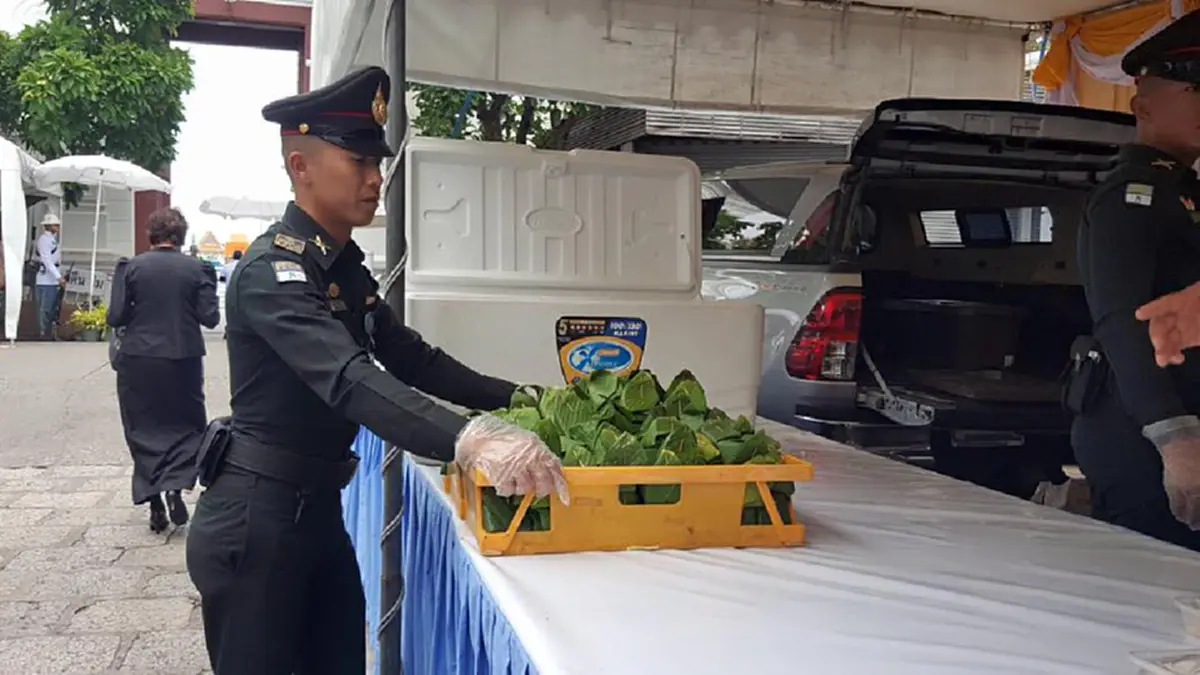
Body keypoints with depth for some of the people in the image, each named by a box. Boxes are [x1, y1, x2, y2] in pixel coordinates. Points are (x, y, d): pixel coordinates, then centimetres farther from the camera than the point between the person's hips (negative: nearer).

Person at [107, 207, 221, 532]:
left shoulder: (131, 267, -5)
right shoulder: (195, 269, -4)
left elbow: (115, 317, -7)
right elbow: (210, 317, -5)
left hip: (138, 360, 0)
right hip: (184, 359, 0)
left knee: (144, 430, 11)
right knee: (186, 425, 14)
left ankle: (154, 502, 11)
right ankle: (176, 484, -7)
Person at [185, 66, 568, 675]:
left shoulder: (346, 267, 9)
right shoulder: (273, 269, -20)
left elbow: (410, 358, 15)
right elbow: (348, 379, -36)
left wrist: (513, 398, 3)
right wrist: (469, 441, -49)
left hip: (318, 510, 9)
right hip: (255, 520, -8)